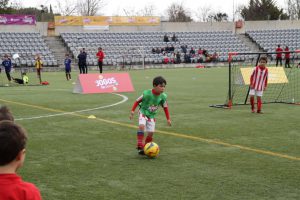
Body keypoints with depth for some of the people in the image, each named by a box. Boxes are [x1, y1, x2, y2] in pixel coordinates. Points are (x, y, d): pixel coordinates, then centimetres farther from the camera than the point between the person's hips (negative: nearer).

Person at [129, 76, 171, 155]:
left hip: (152, 115, 4)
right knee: (141, 126, -29)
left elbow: (165, 107, 3)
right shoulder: (146, 93, -24)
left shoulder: (163, 96, -12)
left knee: (151, 132, -5)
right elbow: (137, 101, -11)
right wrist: (132, 111, -13)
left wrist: (168, 119, 3)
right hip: (143, 113, -4)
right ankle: (140, 146, -24)